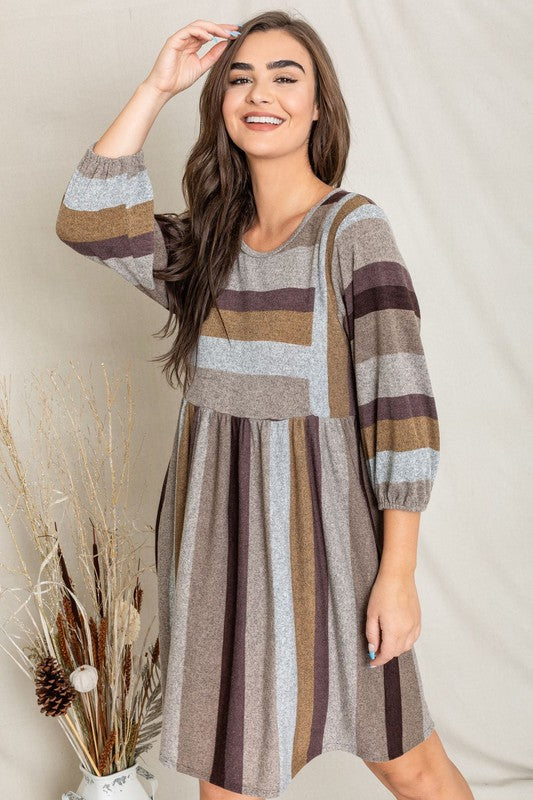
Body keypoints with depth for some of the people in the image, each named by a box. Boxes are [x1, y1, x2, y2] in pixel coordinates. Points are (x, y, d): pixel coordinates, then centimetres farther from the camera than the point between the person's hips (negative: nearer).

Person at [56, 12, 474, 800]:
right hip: (214, 526, 4)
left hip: (320, 521, -4)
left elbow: (400, 403, -13)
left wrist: (398, 573, -15)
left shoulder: (352, 226, -8)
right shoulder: (201, 242, 7)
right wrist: (156, 86, -5)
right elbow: (88, 222, -9)